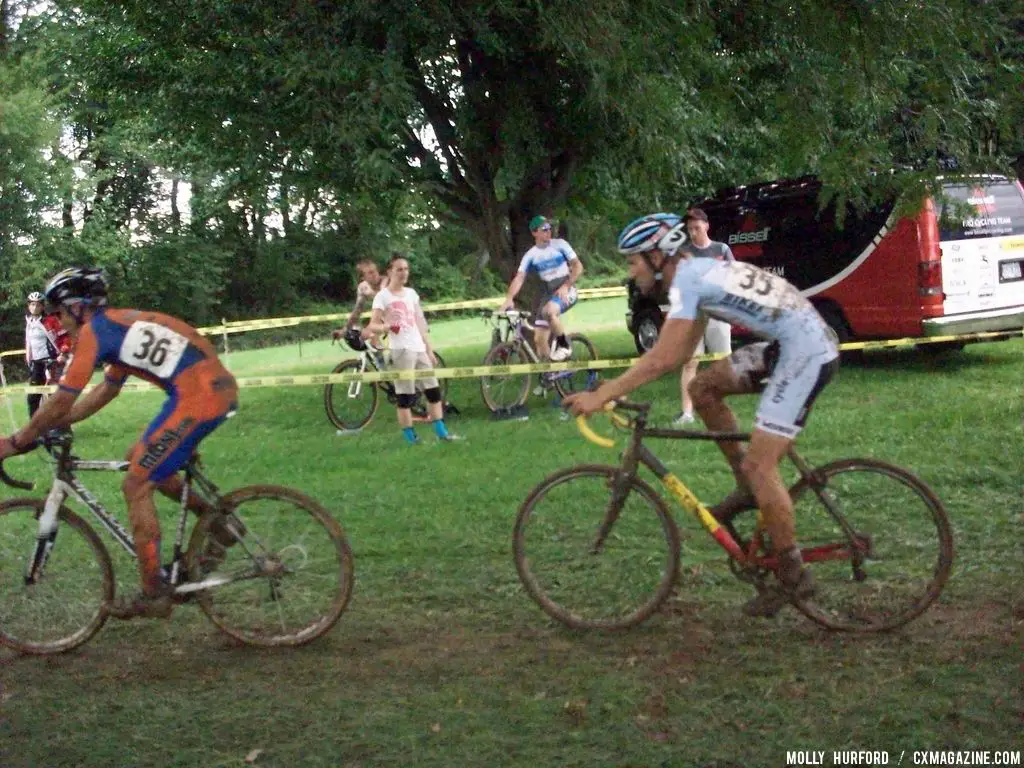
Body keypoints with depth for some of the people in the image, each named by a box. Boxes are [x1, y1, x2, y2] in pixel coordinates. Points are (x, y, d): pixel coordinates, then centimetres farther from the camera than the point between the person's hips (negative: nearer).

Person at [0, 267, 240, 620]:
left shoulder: (93, 332, -3)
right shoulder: (122, 323, 23)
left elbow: (62, 401, -3)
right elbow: (107, 389, 32)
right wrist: (54, 424, 31)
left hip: (197, 397, -9)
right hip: (220, 388, 9)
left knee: (135, 486, 1)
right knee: (140, 459, 23)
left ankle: (154, 594, 5)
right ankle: (213, 516, 20)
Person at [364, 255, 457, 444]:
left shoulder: (411, 293, 15)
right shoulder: (383, 296, -3)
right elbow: (373, 325, -9)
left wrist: (430, 350, 16)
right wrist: (385, 327, -31)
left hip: (419, 349, 6)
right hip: (401, 350, -6)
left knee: (433, 390, 5)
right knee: (405, 397, -5)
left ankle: (441, 432, 12)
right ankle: (410, 438, 1)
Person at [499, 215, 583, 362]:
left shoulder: (560, 244, -6)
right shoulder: (531, 255, -1)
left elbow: (578, 266, -9)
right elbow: (519, 278, -9)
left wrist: (566, 286, -24)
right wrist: (509, 299, -26)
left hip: (566, 290, -4)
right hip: (549, 292, 4)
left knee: (549, 311, -36)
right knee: (540, 339, -4)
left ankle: (564, 346, -15)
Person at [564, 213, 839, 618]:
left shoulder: (688, 280, -14)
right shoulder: (700, 270, 15)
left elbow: (662, 359, -20)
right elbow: (682, 351, 19)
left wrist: (602, 395, -16)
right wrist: (619, 386, 16)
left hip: (808, 353, -10)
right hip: (789, 344, 10)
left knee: (759, 463, -9)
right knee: (704, 386, 12)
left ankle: (793, 577, 2)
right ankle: (748, 489, 18)